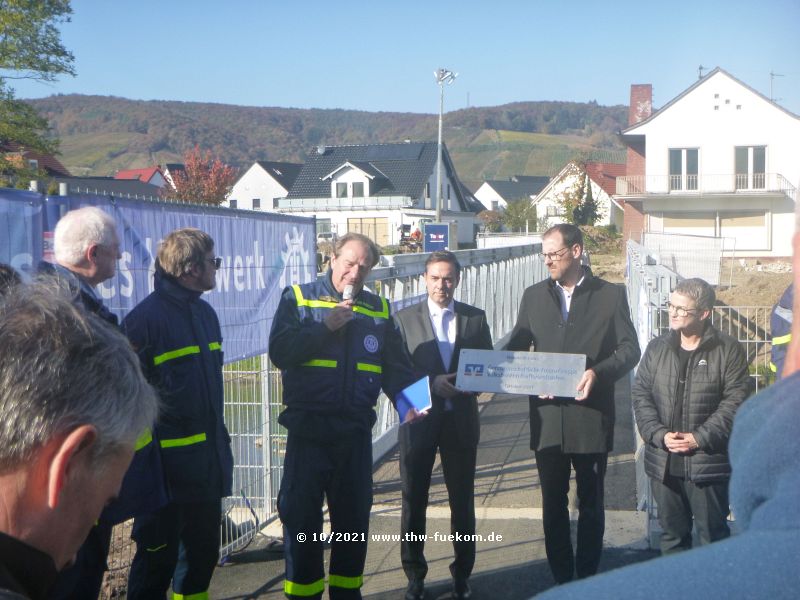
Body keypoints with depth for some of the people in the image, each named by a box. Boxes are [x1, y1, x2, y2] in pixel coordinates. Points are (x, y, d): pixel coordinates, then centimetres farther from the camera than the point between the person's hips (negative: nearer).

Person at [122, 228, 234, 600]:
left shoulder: (204, 313, 12)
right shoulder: (146, 317, -14)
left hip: (207, 458, 8)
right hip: (166, 462, -8)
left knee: (203, 549, 18)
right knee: (158, 556, 3)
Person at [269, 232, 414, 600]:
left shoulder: (378, 309, 11)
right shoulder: (299, 298, 2)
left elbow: (396, 366, 11)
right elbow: (279, 351, -11)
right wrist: (326, 326, -15)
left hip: (356, 431, 3)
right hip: (309, 429, -3)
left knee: (354, 515, 11)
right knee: (301, 515, 2)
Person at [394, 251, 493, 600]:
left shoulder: (475, 318, 7)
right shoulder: (406, 318, 2)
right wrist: (433, 384, -17)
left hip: (461, 419, 1)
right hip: (419, 418, -1)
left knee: (462, 499, 9)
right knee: (414, 500, 6)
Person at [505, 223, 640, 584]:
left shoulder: (611, 295, 0)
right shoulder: (534, 296, 9)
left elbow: (629, 348, -3)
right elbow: (517, 346, 9)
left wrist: (599, 371, -21)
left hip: (591, 416, -2)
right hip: (547, 416, 3)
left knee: (591, 505, 10)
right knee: (553, 505, 9)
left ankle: (587, 578, 23)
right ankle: (561, 579, 20)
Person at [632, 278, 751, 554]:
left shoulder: (728, 350, -4)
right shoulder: (657, 349, 7)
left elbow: (735, 401, -9)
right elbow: (640, 395, 5)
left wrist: (700, 438, -16)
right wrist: (660, 435, -9)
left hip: (708, 462, -4)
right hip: (663, 463, 4)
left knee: (713, 534, 7)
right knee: (671, 532, 15)